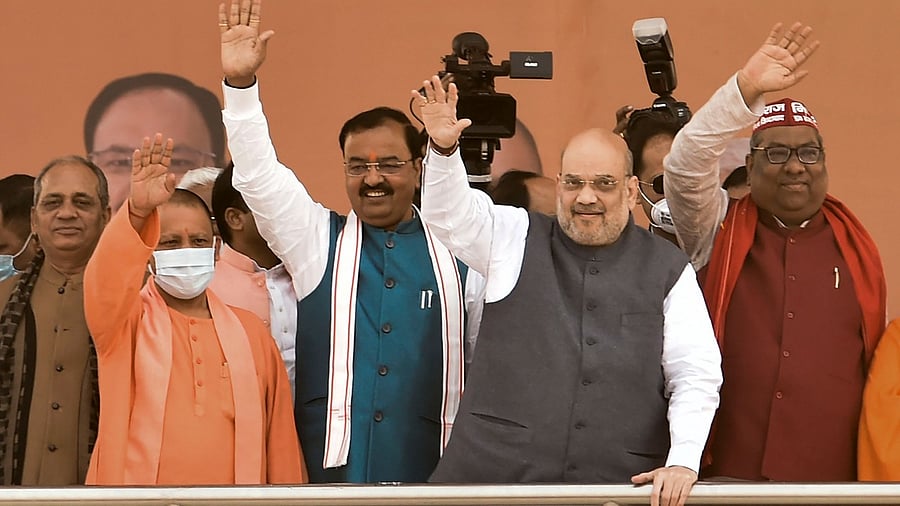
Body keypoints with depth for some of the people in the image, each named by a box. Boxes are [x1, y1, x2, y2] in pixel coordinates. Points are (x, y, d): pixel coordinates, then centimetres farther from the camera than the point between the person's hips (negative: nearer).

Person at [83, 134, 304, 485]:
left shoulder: (249, 330, 7)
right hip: (138, 481, -2)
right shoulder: (124, 321, 0)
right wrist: (138, 212, -37)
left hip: (238, 481, 2)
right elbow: (105, 281, -22)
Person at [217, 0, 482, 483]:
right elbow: (259, 174, -3)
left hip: (429, 468, 0)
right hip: (331, 466, 0)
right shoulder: (317, 238, 8)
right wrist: (240, 83, -15)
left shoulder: (455, 250, 8)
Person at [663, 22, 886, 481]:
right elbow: (685, 166, -13)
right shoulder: (719, 232, 6)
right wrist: (747, 87, -23)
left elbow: (876, 362, 15)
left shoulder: (856, 248, 11)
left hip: (832, 477, 2)